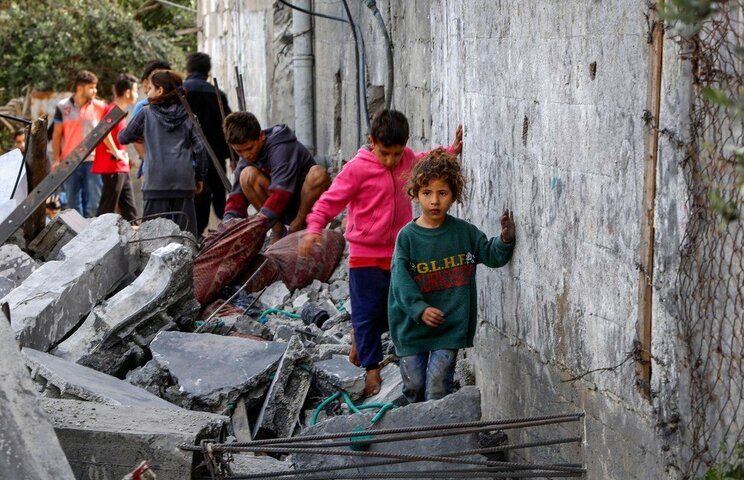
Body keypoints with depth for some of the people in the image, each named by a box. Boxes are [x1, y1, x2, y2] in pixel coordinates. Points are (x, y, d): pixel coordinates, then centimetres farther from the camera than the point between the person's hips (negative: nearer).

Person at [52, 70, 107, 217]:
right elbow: (57, 135, 7)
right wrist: (56, 159, 0)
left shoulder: (100, 107, 3)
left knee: (93, 203, -2)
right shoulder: (63, 107, 3)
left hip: (93, 161, 0)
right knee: (73, 202, 8)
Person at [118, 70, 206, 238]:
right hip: (183, 180, 2)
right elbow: (200, 148, 3)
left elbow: (124, 138, 15)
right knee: (185, 230, 2)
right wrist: (199, 177, 13)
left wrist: (141, 136, 36)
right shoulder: (188, 116, 8)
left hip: (156, 181, -2)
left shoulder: (146, 113, 6)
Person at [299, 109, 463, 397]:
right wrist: (314, 228, -27)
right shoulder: (358, 169, -16)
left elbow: (422, 161, 28)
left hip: (398, 253, 5)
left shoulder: (407, 159, 2)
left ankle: (359, 341, 40)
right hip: (366, 256, -5)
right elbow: (330, 201, -14)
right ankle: (372, 368, 14)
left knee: (393, 312, 15)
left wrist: (451, 151, 24)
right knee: (367, 313, 2)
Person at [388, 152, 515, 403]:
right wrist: (420, 308, -25)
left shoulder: (464, 232, 0)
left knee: (438, 389, -4)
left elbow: (491, 255, 5)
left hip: (450, 326, 0)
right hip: (412, 325, 0)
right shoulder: (407, 236, -6)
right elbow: (401, 277, -12)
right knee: (414, 386, 10)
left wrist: (505, 241, -17)